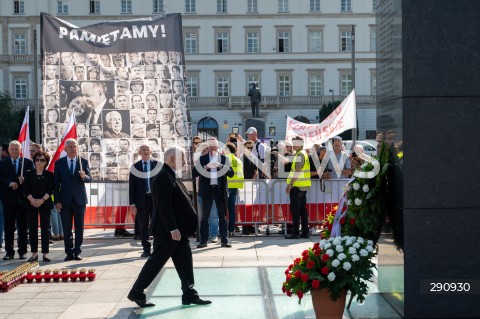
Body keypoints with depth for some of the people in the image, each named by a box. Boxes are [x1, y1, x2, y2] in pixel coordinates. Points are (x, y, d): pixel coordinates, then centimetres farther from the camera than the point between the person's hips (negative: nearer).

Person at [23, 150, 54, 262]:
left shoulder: (49, 175, 4)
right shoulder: (29, 174, 8)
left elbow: (50, 190, -4)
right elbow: (25, 189, 2)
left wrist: (42, 200, -16)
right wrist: (32, 200, -13)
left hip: (45, 204, -1)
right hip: (31, 204, 1)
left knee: (45, 228, -1)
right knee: (32, 228, 1)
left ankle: (45, 253, 3)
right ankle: (34, 253, 8)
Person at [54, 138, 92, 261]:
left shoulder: (84, 161, 4)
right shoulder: (59, 163, 4)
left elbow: (90, 178, 3)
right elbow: (56, 183, 2)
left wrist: (84, 176, -21)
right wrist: (57, 201, -4)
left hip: (79, 199, 0)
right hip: (65, 200, 0)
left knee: (79, 228, 4)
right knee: (67, 228, 4)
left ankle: (77, 252, 11)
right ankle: (69, 253, 12)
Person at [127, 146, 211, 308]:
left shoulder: (170, 177, 14)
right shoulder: (163, 178, -18)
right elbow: (164, 206, -24)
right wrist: (173, 228, -25)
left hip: (178, 230, 10)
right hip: (167, 232, -10)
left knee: (185, 262, 10)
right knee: (156, 261, 0)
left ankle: (189, 295, 16)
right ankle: (136, 293, 12)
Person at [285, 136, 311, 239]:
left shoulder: (300, 154, -12)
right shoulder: (304, 154, 19)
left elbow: (298, 170, -20)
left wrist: (290, 184, -21)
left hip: (297, 185, -10)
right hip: (303, 185, 10)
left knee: (295, 209, -7)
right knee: (302, 209, 11)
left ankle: (296, 233, -7)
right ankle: (305, 232, 13)